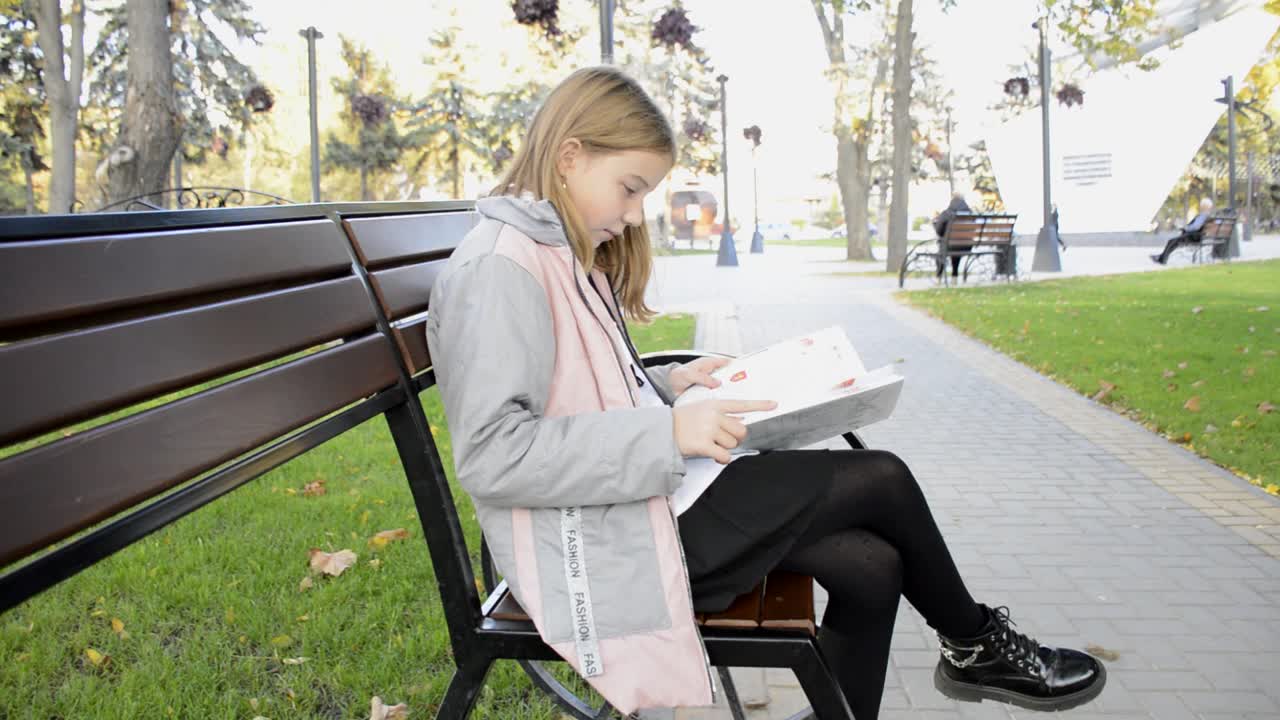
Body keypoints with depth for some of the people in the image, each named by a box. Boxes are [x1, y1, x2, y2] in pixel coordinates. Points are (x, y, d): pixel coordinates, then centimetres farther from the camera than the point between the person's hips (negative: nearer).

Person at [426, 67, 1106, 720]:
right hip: (603, 542, -9)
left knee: (871, 567, -5)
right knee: (881, 480, -4)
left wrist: (666, 384, 5)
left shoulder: (566, 256, 14)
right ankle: (976, 643, 24)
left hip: (643, 498, 9)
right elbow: (488, 455, -25)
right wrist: (665, 434, -26)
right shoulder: (499, 268, -17)